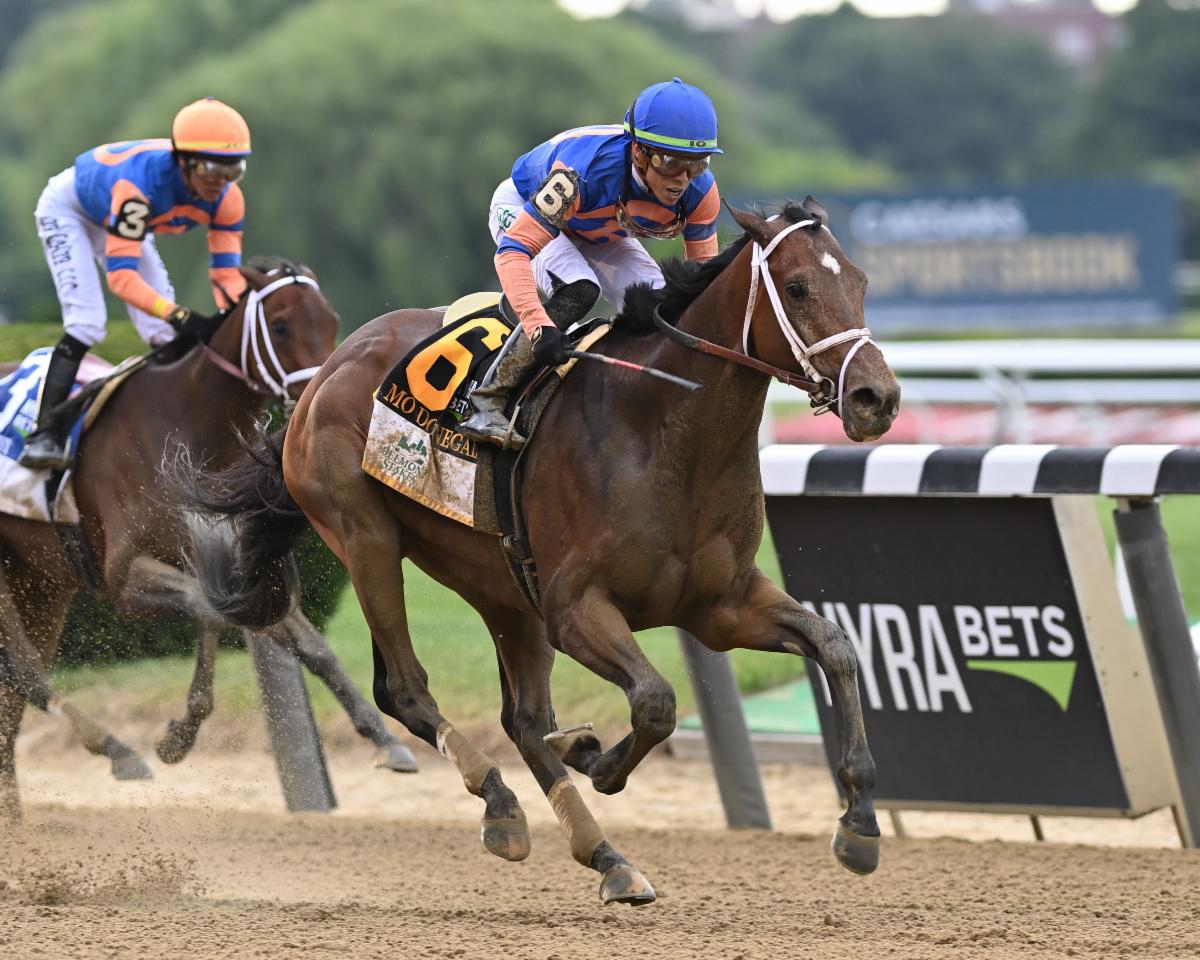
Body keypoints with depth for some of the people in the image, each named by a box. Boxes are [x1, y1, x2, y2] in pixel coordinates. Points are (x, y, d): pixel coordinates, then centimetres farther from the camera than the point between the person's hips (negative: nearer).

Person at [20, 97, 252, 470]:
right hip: (67, 208, -7)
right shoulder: (139, 183, -46)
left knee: (169, 335, -2)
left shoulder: (227, 199, -27)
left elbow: (227, 273, -21)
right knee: (86, 321, -23)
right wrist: (180, 316, -58)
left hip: (118, 218, 7)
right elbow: (120, 274, -47)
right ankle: (43, 436, -22)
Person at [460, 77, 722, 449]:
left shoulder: (700, 193, -28)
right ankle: (487, 402, -25)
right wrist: (539, 325, -56)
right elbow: (513, 250, -45)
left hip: (602, 234, 6)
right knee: (579, 290, -32)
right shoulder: (584, 171, -44)